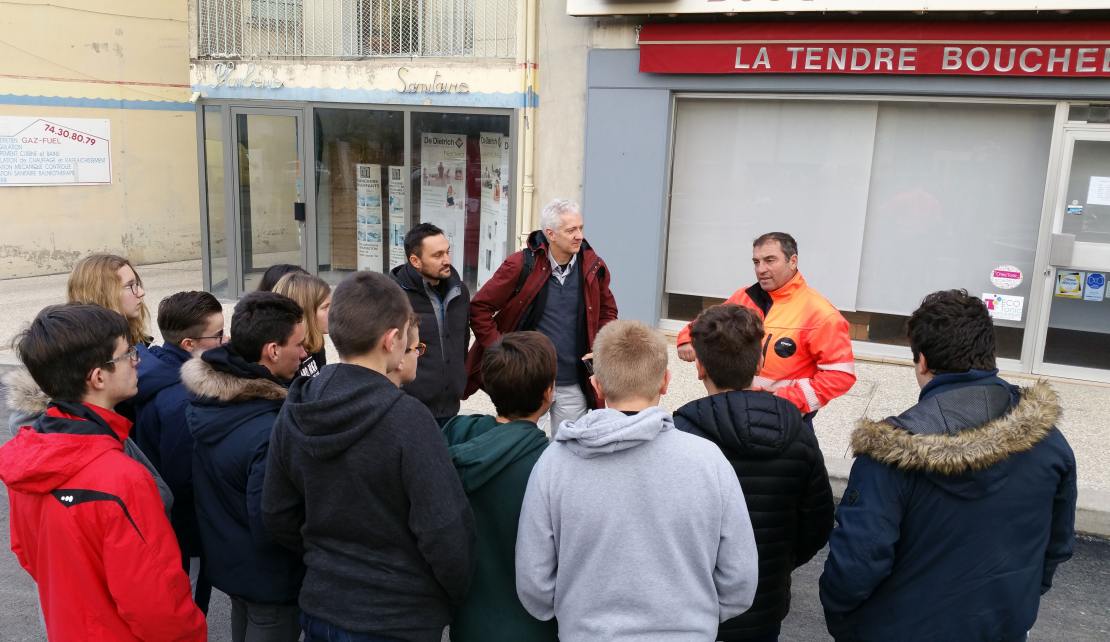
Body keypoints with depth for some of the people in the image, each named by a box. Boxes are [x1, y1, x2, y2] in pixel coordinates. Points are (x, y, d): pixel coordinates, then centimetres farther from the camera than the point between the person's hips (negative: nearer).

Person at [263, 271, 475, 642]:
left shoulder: (294, 412, -5)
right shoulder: (408, 419, -24)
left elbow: (277, 515, 4)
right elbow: (445, 532, -22)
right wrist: (460, 596, -4)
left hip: (320, 608, 5)